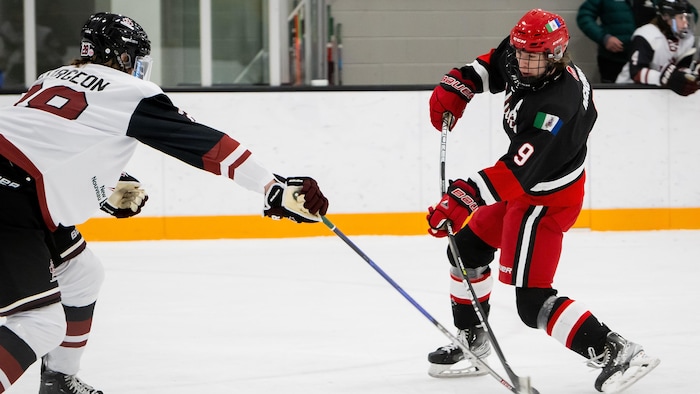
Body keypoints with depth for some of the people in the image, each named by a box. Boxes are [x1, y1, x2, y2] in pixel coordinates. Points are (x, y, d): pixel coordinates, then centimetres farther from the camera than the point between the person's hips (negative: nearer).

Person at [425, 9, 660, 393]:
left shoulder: (555, 108, -36)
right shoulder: (519, 58, -10)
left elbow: (517, 172, -39)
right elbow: (491, 64, 14)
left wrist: (463, 197, -44)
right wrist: (456, 86, -1)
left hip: (545, 200, -10)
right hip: (523, 186, 10)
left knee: (532, 301, -14)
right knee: (466, 250, 23)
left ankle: (616, 353, -16)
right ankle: (471, 343, 38)